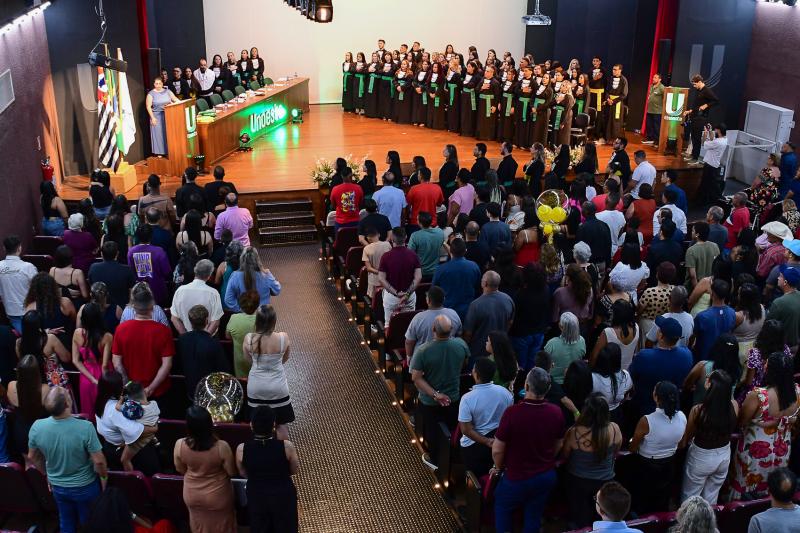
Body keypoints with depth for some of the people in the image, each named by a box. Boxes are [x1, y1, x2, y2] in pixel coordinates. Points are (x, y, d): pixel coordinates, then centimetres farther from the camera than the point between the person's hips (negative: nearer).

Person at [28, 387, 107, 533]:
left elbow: (32, 457, -2)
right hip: (85, 486, -3)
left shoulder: (37, 427, -21)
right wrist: (104, 476, -2)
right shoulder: (85, 427, -32)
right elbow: (99, 461, -23)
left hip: (58, 487, 3)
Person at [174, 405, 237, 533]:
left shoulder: (179, 445, -24)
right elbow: (232, 472, -17)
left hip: (192, 496, 2)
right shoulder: (221, 447, -32)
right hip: (218, 497, -2)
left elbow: (180, 470, -5)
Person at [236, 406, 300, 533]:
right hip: (283, 495, -1)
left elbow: (243, 474, -3)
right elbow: (294, 470, -8)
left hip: (256, 496, 2)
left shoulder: (241, 449, -21)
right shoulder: (287, 446, -25)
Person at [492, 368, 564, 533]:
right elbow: (559, 445, 4)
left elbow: (497, 450, -19)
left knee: (502, 509, 23)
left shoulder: (512, 412, -30)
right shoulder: (556, 412, -14)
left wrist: (499, 468, 2)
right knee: (534, 514, 23)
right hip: (547, 476, 4)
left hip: (517, 477, -4)